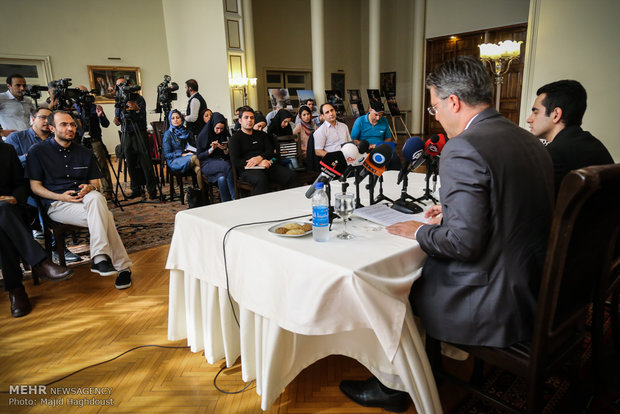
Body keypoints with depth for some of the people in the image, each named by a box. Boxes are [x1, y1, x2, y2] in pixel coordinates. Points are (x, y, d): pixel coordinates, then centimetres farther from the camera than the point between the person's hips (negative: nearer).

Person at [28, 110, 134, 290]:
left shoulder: (85, 153, 19)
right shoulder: (38, 151, 7)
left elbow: (95, 184, 18)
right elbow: (35, 186, 4)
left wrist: (89, 188, -8)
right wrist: (60, 196, -14)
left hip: (85, 198, 3)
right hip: (57, 205, -3)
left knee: (96, 198, -36)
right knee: (105, 217, -32)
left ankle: (100, 258, -39)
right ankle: (122, 266, -31)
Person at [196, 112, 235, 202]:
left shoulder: (226, 135, 12)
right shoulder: (203, 136, 4)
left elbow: (229, 155, 14)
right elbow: (199, 156, 3)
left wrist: (225, 149, -9)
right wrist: (211, 149, -12)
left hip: (223, 161, 3)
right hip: (208, 163, -2)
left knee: (222, 178, -36)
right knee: (227, 167, -36)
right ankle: (235, 198, -35)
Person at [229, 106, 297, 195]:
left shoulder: (261, 134, 26)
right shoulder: (235, 138, 10)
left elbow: (271, 151, 16)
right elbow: (235, 162, -2)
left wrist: (259, 158, -9)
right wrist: (259, 163, -13)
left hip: (268, 165, 5)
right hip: (248, 169, -4)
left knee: (291, 176, -22)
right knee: (261, 180, -40)